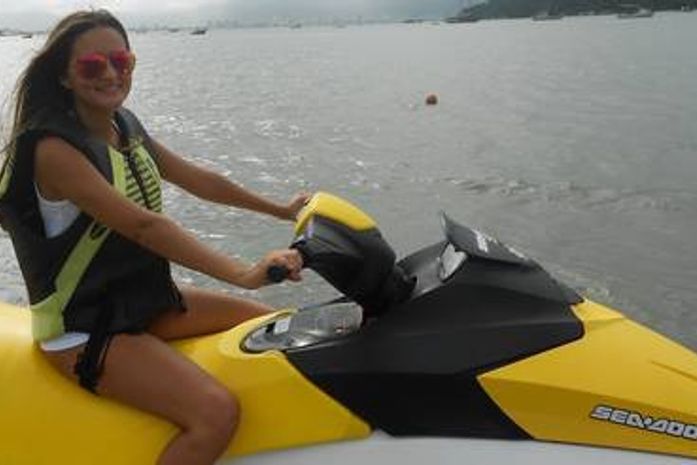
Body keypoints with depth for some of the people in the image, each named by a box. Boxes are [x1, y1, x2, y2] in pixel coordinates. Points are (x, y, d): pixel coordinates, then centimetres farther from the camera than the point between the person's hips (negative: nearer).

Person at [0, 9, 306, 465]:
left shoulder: (125, 127, 5)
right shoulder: (54, 148, -21)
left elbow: (198, 179, 11)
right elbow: (141, 224, -31)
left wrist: (282, 210, 15)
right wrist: (243, 273, -38)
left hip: (147, 301, 9)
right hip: (84, 330, -9)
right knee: (217, 412, -25)